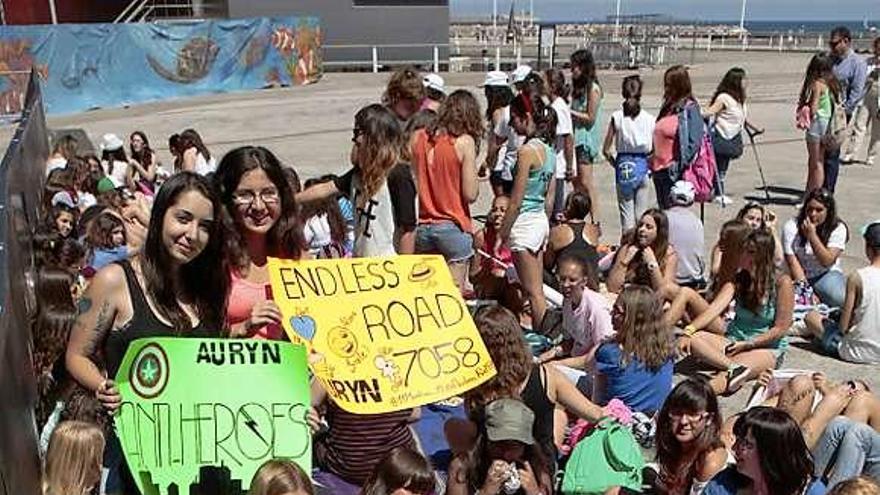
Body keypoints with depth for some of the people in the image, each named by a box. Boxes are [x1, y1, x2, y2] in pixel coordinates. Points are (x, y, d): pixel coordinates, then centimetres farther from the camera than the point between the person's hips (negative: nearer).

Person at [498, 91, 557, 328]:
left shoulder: (527, 151, -17)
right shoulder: (548, 149, 9)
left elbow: (516, 201, -17)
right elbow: (549, 199, 13)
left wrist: (501, 235, -11)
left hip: (525, 223, -9)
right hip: (542, 221, 9)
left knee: (533, 292, 0)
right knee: (537, 290, 15)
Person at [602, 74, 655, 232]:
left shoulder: (617, 117, -6)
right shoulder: (649, 119, -5)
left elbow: (606, 150, -6)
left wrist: (616, 164, 9)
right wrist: (648, 162, 11)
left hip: (623, 165, 0)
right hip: (642, 165, 1)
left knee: (626, 211, 7)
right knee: (641, 212, 12)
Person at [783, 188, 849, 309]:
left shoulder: (838, 228, -7)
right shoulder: (791, 226, -8)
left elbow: (827, 261, -16)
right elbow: (792, 262, -13)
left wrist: (812, 235, -26)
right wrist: (805, 290, -22)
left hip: (827, 275, 0)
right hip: (799, 276, 0)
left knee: (838, 298, -32)